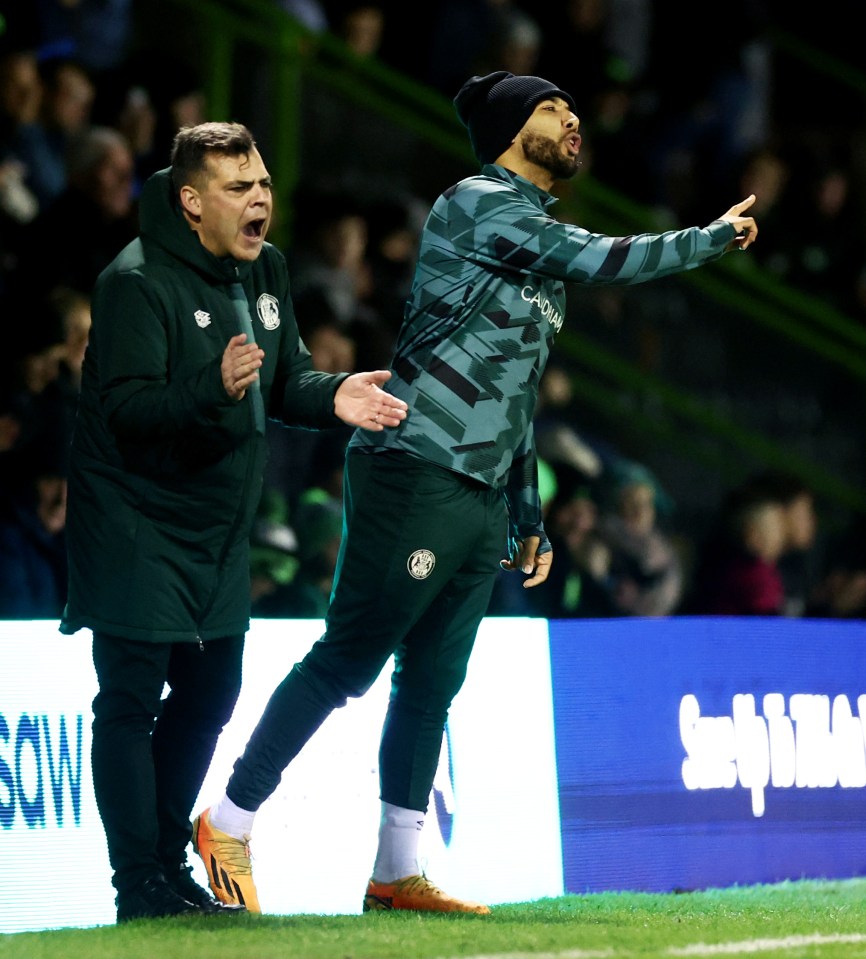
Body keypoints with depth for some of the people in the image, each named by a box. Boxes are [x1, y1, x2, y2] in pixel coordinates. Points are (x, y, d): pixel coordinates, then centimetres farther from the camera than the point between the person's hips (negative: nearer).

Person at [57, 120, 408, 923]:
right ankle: (138, 886, -5)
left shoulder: (265, 271, 6)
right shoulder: (137, 283, -19)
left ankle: (169, 862, 28)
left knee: (208, 692, 15)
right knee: (130, 699, -7)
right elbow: (126, 410, -26)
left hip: (218, 527, 8)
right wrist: (215, 387, -42)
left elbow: (287, 384, 11)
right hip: (136, 520, -8)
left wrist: (333, 397, -12)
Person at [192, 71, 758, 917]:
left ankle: (396, 873, 11)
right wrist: (715, 239, -4)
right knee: (347, 663, -7)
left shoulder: (540, 249, 21)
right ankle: (228, 822, 1)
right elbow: (605, 261, -15)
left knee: (432, 684, 8)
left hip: (480, 500, 9)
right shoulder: (478, 205, -6)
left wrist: (529, 520, 23)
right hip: (415, 474, -9)